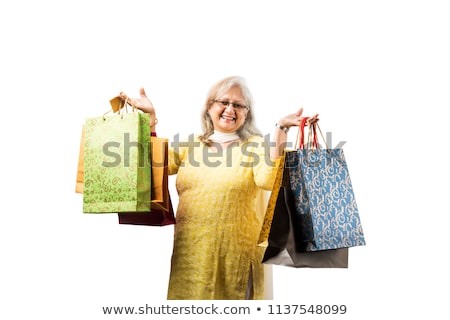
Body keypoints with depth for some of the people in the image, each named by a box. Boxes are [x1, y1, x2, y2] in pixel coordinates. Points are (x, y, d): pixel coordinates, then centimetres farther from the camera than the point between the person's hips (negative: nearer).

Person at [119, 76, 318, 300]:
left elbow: (268, 180, -18)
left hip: (236, 251, -2)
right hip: (189, 251, 3)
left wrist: (280, 130, -21)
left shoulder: (255, 146, 1)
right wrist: (150, 118, -5)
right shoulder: (190, 145, 11)